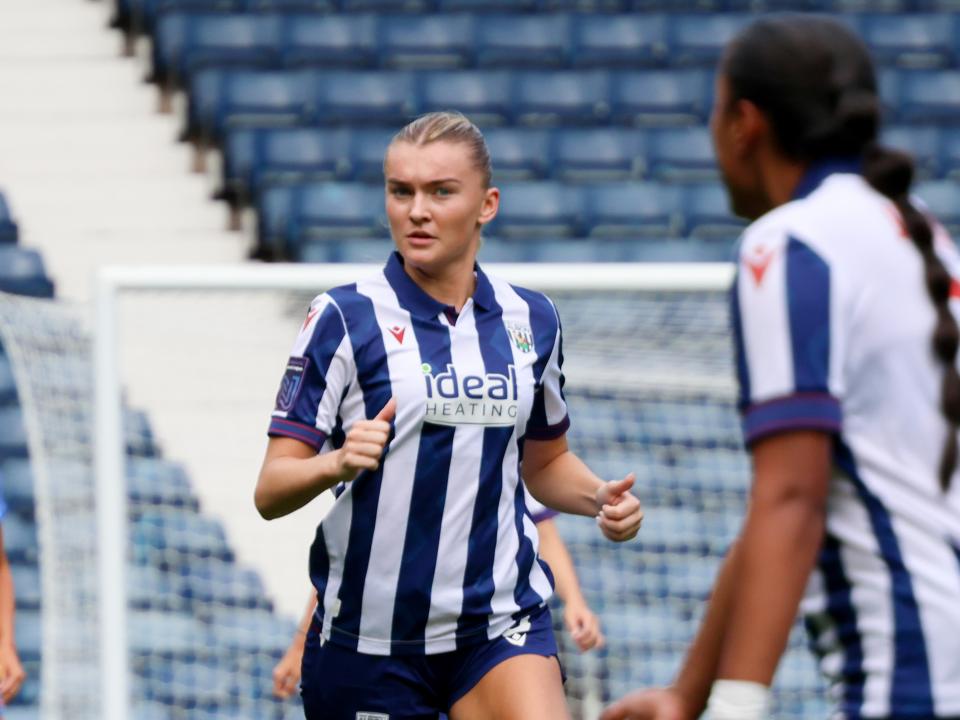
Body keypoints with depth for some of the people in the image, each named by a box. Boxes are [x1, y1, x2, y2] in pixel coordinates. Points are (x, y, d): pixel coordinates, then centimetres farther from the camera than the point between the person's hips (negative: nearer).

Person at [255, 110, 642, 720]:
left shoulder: (531, 320, 7)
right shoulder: (345, 319, -5)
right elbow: (271, 492, -9)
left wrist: (601, 497, 2)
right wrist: (337, 463, -29)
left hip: (502, 624, 2)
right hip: (368, 639, -2)